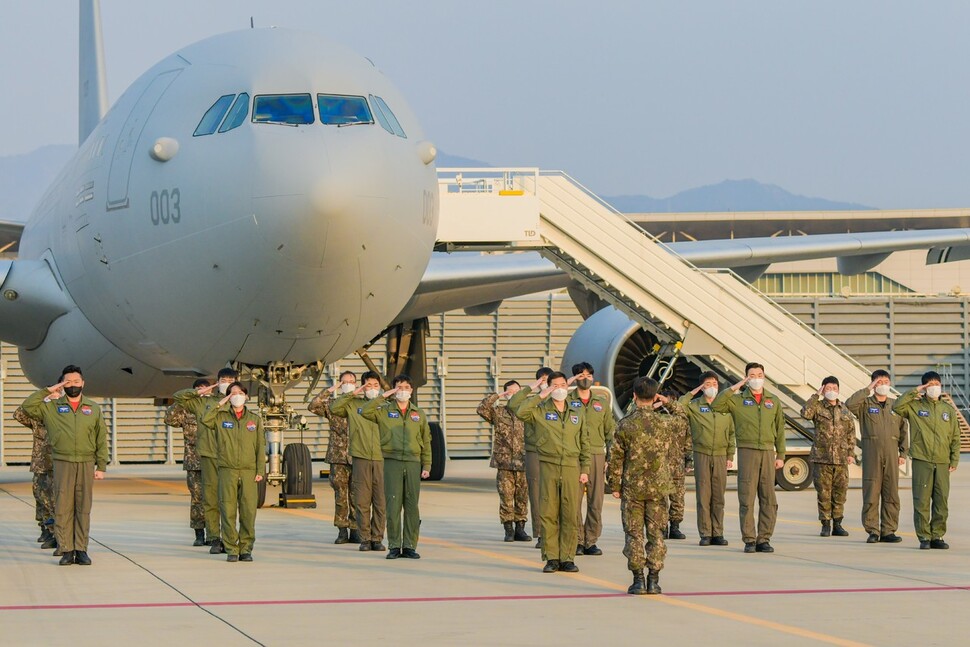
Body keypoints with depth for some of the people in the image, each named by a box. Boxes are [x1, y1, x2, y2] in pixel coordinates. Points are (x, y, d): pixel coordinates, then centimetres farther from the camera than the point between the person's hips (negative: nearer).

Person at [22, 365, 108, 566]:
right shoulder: (51, 407, 9)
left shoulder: (93, 408, 12)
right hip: (63, 464, -1)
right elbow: (27, 407, -3)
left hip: (86, 464, 1)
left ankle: (81, 550, 5)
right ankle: (66, 550, -1)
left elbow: (102, 439, 10)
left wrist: (101, 466, 3)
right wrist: (48, 391, -2)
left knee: (83, 508, 1)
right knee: (62, 508, -4)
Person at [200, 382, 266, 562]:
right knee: (228, 511, -4)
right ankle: (231, 549, 1)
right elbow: (205, 420, -11)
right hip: (227, 470, -1)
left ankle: (246, 549, 4)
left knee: (248, 511, -4)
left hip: (249, 471, 1)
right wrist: (220, 404, -4)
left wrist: (260, 470, 3)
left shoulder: (255, 419, 12)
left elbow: (261, 446, 11)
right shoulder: (220, 417, 9)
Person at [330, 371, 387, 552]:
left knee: (381, 502, 0)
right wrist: (352, 394, -3)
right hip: (360, 459, 0)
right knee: (362, 502, 0)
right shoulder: (353, 405, 10)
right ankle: (365, 539, 6)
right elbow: (334, 408, -3)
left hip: (381, 459, 1)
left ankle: (377, 538, 7)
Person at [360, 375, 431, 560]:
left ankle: (410, 546, 6)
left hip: (413, 463, 2)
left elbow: (426, 442, 15)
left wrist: (426, 466, 8)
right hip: (392, 462, -2)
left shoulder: (419, 414, 15)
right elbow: (365, 412, -10)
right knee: (393, 506, -5)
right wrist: (383, 396, -6)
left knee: (412, 506, 2)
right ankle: (394, 546, -1)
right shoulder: (384, 411, 8)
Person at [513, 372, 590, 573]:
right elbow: (519, 411, -14)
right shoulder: (540, 411, 5)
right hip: (548, 466, -2)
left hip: (571, 468, 2)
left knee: (570, 515, 0)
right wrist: (540, 395, -9)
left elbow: (584, 443, 16)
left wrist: (585, 469, 9)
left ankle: (567, 559, 5)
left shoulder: (577, 415, 15)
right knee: (548, 514, -2)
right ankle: (551, 558, 3)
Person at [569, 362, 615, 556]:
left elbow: (610, 430, 15)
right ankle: (577, 541, 2)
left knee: (596, 500, 1)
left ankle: (591, 541, 7)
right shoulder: (567, 401, 6)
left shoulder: (602, 401, 14)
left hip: (597, 454, 2)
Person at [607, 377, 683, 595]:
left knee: (634, 534, 5)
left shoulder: (626, 425, -9)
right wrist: (667, 402, 22)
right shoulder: (665, 423, -3)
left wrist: (615, 486, 4)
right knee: (656, 534, 8)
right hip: (658, 487, 2)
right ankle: (654, 581, 7)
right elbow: (682, 415, 21)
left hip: (632, 488, -2)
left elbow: (615, 458, -5)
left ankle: (638, 580, 1)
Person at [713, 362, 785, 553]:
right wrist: (734, 388, -8)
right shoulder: (737, 400, 6)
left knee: (768, 499, 1)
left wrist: (780, 455, 9)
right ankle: (749, 540, -1)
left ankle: (764, 539, 7)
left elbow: (780, 430, 16)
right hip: (747, 451, -3)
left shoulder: (773, 401, 14)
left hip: (768, 452, 3)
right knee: (747, 498, -5)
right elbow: (716, 405, -11)